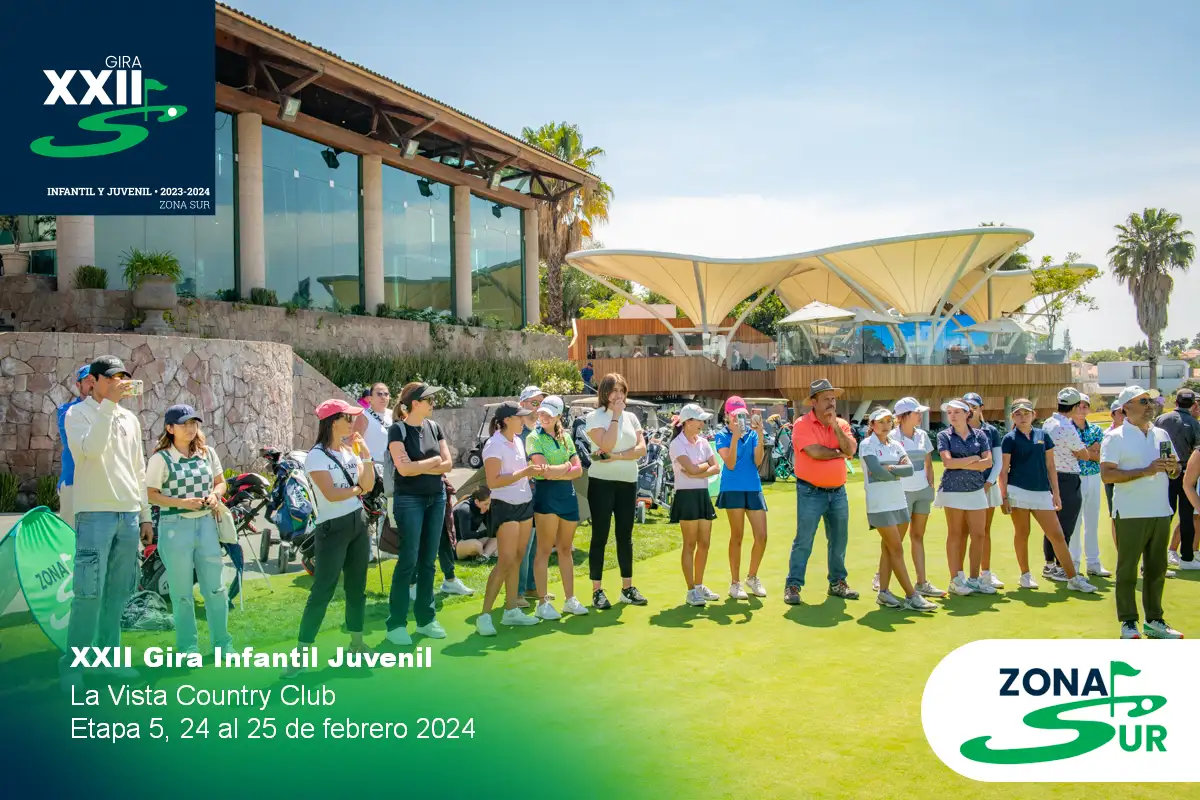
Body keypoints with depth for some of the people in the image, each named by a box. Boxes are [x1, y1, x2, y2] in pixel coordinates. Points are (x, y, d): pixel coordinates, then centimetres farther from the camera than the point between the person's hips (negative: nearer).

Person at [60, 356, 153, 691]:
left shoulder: (130, 418, 15)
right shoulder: (78, 413, -1)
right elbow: (91, 448, -23)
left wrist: (145, 515, 16)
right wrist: (109, 403, -23)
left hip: (128, 515, 6)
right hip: (95, 513, -5)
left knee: (118, 592, 9)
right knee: (89, 592, -8)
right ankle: (72, 665, 1)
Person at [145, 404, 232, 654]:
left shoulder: (207, 453, 7)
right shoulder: (161, 458, -6)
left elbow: (220, 481, 17)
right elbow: (151, 494, -7)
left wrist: (215, 495, -4)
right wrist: (182, 502, -19)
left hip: (206, 523, 4)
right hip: (175, 527, -4)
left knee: (215, 587, 6)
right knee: (182, 592, 4)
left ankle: (222, 642, 19)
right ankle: (187, 647, 17)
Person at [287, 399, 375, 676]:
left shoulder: (351, 451, 8)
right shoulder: (316, 456, -12)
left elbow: (368, 485, 3)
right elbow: (332, 494, -21)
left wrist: (366, 455, -6)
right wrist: (358, 489, -5)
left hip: (359, 523, 7)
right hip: (332, 528, -7)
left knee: (357, 587, 13)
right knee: (322, 592, -7)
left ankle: (357, 642, 26)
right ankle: (300, 653, -1)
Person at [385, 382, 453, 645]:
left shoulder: (434, 427, 7)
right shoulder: (398, 430, -9)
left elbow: (448, 464, 2)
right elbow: (404, 468, -20)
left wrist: (419, 468, -12)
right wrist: (433, 461, -7)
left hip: (437, 499, 5)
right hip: (409, 500, -5)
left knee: (428, 560, 9)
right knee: (408, 560, -5)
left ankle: (426, 619, 18)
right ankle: (396, 624, 2)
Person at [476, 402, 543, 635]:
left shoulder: (518, 441, 11)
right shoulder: (494, 445, -15)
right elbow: (493, 482, -21)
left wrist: (533, 471, 3)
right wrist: (524, 472, -22)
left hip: (525, 504, 8)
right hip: (505, 507, -8)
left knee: (516, 560, 10)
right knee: (505, 562, -10)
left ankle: (511, 610, 18)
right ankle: (484, 616, -4)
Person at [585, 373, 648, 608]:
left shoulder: (631, 417, 10)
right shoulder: (595, 417, -4)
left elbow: (642, 448, -1)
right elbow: (606, 445, -19)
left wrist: (617, 456, -15)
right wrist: (615, 416, -12)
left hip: (628, 482, 5)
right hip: (602, 481, -4)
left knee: (625, 536, 11)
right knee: (600, 536, 0)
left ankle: (627, 588, 19)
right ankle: (597, 591, 6)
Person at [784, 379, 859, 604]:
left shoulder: (842, 424, 7)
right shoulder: (802, 424, -9)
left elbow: (851, 450, -8)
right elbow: (815, 452, -22)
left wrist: (835, 425, -14)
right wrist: (840, 452, -6)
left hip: (838, 491, 5)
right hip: (811, 492, -5)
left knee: (839, 540, 13)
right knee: (803, 541, -4)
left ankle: (837, 583, 26)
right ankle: (793, 586, 2)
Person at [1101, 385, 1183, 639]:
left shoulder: (1162, 434, 12)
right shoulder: (1115, 437, -7)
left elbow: (1174, 472, 19)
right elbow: (1106, 475, -16)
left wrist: (1172, 467, -5)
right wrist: (1146, 471, -21)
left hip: (1161, 513, 6)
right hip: (1130, 514, -6)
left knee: (1157, 569, 13)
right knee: (1127, 570, 1)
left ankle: (1154, 620, 23)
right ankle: (1128, 623, 9)